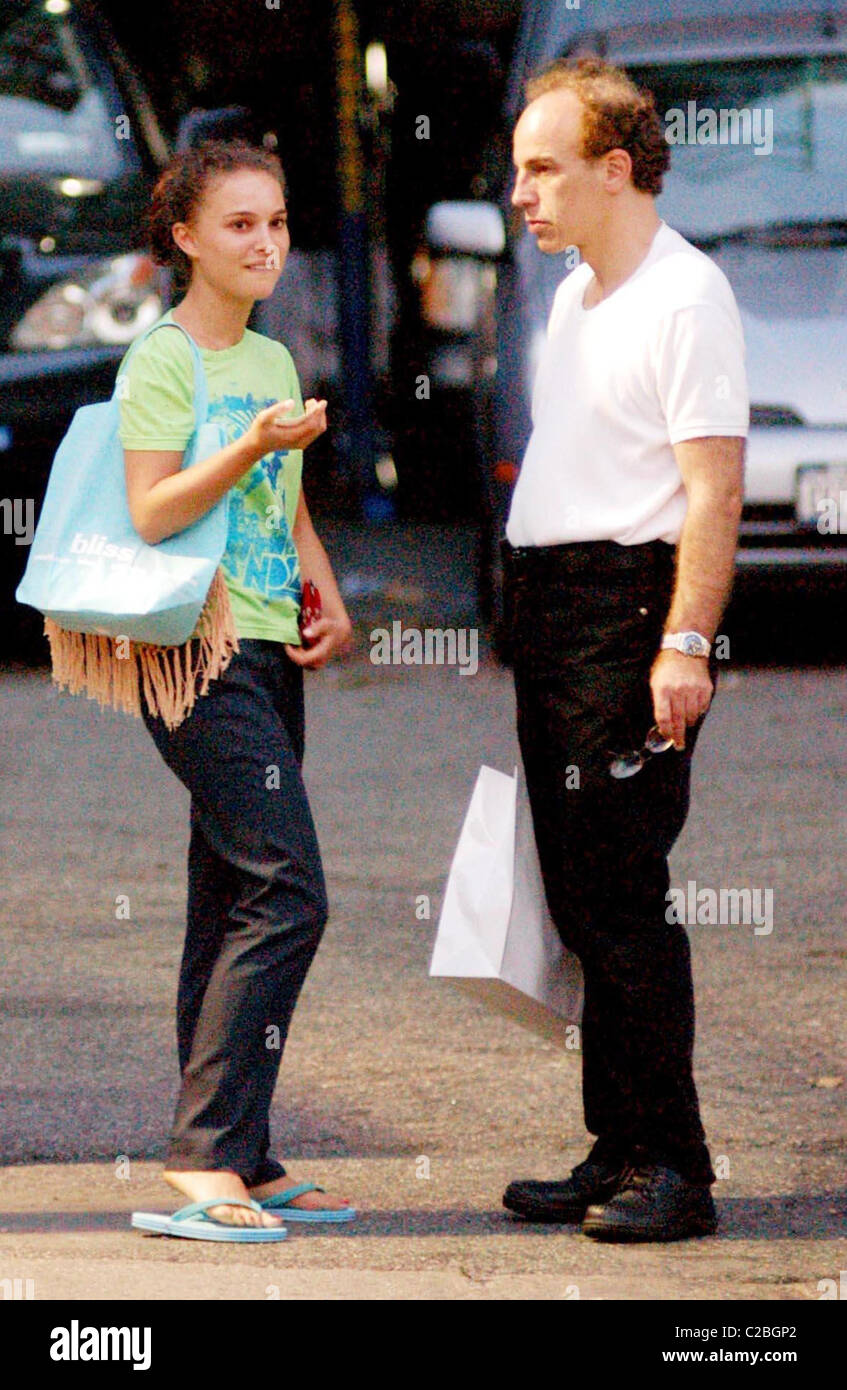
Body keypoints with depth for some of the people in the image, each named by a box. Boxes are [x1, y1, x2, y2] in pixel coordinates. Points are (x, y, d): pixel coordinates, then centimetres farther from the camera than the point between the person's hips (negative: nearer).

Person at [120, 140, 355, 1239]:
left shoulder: (273, 361, 18)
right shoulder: (162, 361, -7)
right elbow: (151, 514, -14)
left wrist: (330, 603, 9)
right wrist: (251, 447, -25)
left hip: (268, 655, 8)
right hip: (201, 653, -8)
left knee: (236, 909, 8)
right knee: (285, 893, -16)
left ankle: (238, 1163, 11)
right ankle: (206, 1159, -16)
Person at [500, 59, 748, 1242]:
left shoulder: (685, 295, -11)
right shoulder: (573, 297, 18)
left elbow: (713, 487, -17)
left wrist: (685, 644, -23)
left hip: (629, 610, -9)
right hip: (551, 610, 9)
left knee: (627, 899, -9)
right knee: (582, 899, 10)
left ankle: (670, 1167, -5)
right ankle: (617, 1153, 15)